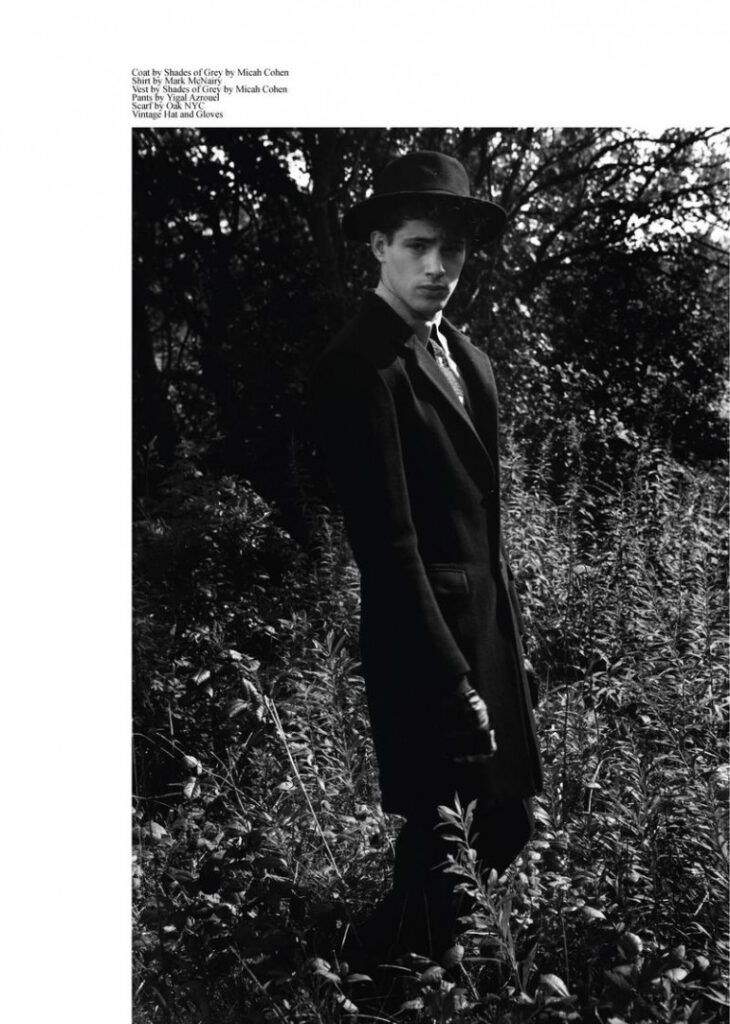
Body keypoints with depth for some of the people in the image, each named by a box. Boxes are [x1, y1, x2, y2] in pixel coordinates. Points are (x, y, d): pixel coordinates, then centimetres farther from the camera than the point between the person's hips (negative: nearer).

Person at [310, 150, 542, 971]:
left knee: (509, 825, 16)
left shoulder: (461, 350, 10)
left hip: (490, 622, 8)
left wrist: (510, 641, 12)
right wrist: (452, 686, -19)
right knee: (436, 851, 1)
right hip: (423, 635, -8)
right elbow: (388, 545, -20)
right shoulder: (359, 368, -16)